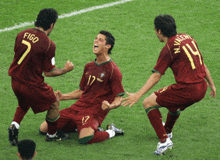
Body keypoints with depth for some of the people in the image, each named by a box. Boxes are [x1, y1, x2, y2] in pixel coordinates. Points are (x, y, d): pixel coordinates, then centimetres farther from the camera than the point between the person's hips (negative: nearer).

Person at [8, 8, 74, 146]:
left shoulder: (22, 34, -3)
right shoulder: (48, 44, -19)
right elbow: (49, 72, -14)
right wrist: (66, 70, 3)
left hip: (15, 81, 6)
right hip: (32, 85, -6)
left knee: (24, 103, 35)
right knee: (54, 103, 19)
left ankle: (15, 125, 12)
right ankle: (52, 134, 33)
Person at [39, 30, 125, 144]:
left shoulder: (113, 70, -7)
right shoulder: (89, 66, 16)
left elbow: (118, 99, -10)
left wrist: (110, 106, -31)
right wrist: (63, 97, 16)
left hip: (94, 111, -7)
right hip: (78, 107, 7)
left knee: (85, 139, -36)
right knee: (43, 128, 0)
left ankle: (111, 132, -4)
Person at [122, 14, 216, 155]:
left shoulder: (169, 48, -9)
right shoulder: (188, 38, 13)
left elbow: (156, 76, -15)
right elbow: (202, 64, 21)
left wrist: (138, 95, -16)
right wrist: (212, 85, 31)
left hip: (187, 89, -9)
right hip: (201, 89, 9)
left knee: (149, 103, 0)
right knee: (173, 102, 37)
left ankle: (164, 141, -9)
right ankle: (167, 131, 62)